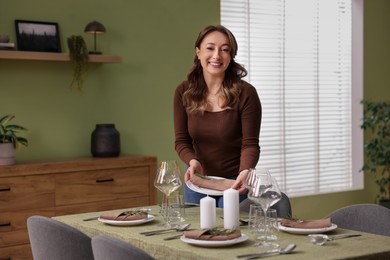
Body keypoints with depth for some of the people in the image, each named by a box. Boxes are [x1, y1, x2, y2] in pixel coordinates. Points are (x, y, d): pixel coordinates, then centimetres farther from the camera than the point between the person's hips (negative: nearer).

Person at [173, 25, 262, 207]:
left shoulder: (246, 93, -17)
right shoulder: (183, 92, -8)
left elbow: (250, 144, -17)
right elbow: (181, 141, -6)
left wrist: (245, 172, -36)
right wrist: (193, 162, -26)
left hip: (234, 181, -3)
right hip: (197, 178, 3)